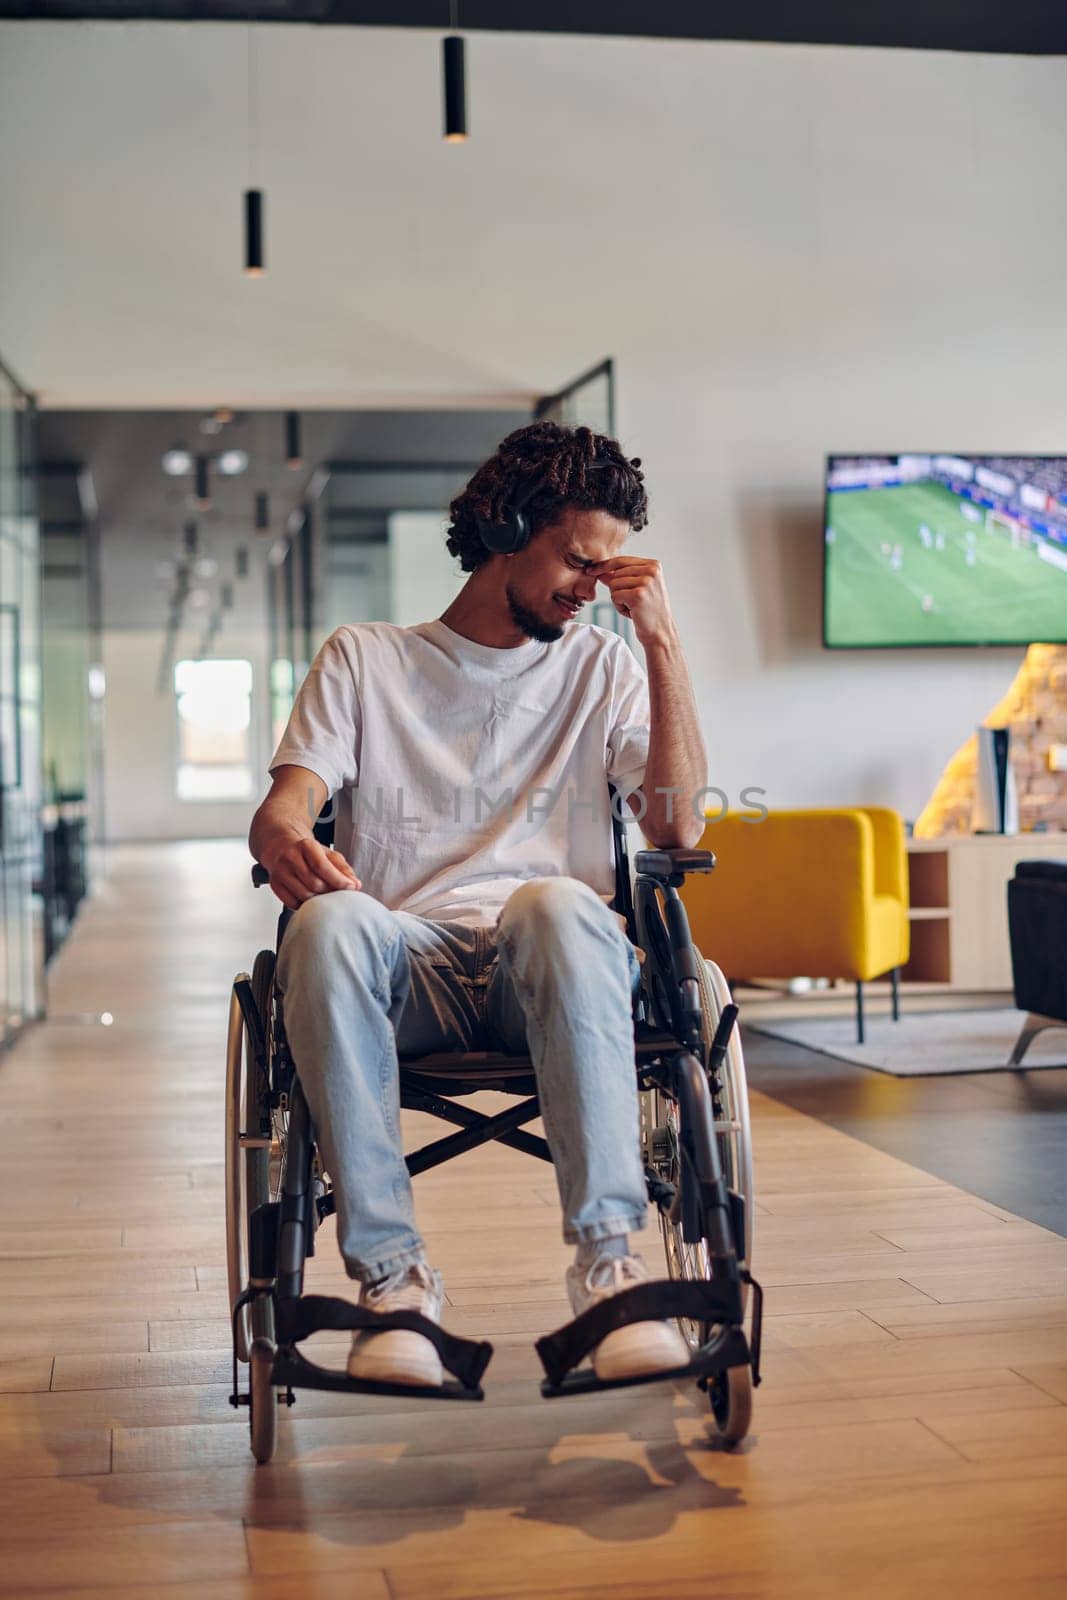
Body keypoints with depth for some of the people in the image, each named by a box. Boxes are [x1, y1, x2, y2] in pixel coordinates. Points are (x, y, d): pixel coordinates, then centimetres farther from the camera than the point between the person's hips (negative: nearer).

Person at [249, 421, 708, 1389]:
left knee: (556, 903, -36)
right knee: (329, 922, -35)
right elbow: (284, 803, 4)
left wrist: (662, 640, 3)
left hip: (550, 973, 0)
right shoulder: (364, 660, 19)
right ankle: (392, 1272, -31)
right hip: (408, 970, 0)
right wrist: (288, 843, -21)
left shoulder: (603, 668, 21)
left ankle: (609, 1257, -37)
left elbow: (677, 827, 6)